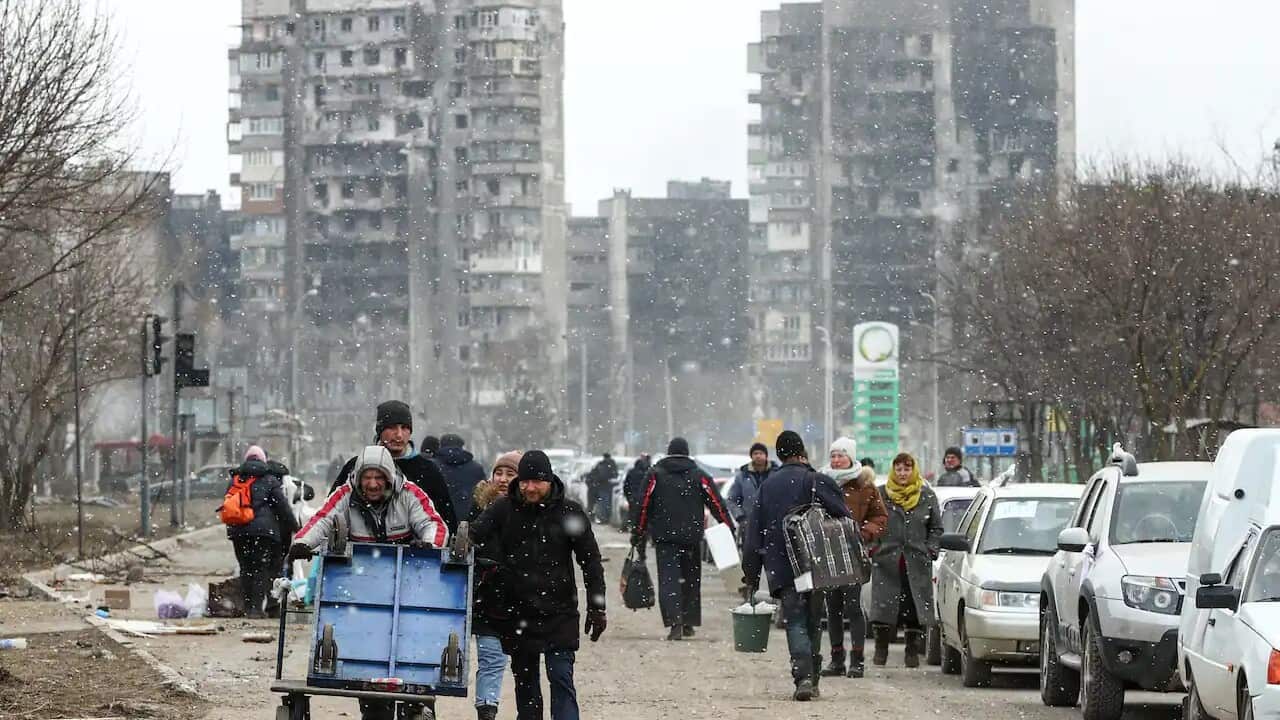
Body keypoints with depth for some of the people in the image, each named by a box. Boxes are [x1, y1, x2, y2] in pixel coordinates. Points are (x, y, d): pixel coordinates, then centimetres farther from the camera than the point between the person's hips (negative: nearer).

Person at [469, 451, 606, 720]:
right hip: (517, 614, 2)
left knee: (562, 679, -8)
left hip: (558, 614, -2)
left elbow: (591, 562, 3)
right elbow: (473, 538, -4)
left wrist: (596, 608, 0)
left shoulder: (570, 513, -1)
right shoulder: (504, 509, 0)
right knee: (525, 683, 11)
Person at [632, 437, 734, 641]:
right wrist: (730, 529, 3)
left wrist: (638, 533, 7)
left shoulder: (655, 475, 2)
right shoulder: (699, 476, 5)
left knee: (668, 579, -6)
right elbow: (717, 504, 1)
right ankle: (689, 623, 20)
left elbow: (644, 506, 1)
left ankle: (674, 622, -23)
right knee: (691, 580, 15)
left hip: (664, 537, -2)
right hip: (692, 538, 2)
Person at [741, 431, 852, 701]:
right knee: (813, 623, 13)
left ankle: (803, 677, -22)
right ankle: (812, 680, 15)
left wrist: (750, 576, 14)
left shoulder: (767, 487, 9)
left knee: (795, 623, -2)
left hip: (781, 570, 1)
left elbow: (753, 536, 10)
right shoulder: (817, 481, -3)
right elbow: (844, 518, -9)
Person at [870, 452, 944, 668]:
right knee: (883, 606, -4)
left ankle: (912, 651, 8)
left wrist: (931, 551, 2)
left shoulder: (927, 496, 8)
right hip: (886, 561, -1)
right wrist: (872, 547, -1)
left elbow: (936, 528, 14)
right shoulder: (881, 495, 6)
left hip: (917, 562, 1)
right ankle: (881, 649, 8)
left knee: (915, 609, -1)